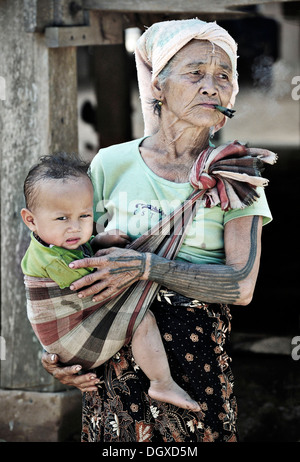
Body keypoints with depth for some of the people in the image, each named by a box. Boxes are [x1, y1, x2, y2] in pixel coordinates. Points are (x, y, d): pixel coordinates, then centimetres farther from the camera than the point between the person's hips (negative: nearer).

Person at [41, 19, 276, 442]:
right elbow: (73, 258, 10)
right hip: (115, 358, 0)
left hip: (199, 359, 0)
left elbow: (242, 285, -12)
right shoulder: (112, 165, 2)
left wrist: (147, 268, -20)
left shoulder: (235, 179, 0)